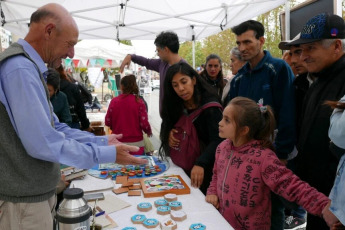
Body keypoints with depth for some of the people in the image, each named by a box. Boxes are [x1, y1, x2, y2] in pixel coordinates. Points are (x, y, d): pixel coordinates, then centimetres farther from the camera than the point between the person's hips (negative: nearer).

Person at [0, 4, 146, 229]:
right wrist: (108, 154, -20)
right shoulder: (20, 67, -22)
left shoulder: (29, 67, 11)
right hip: (24, 199, -9)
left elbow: (53, 128, 11)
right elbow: (43, 143, -27)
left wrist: (102, 141, 6)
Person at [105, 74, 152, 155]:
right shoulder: (139, 102, -9)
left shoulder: (114, 101, -5)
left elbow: (107, 122, 0)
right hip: (136, 143, -2)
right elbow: (144, 124, -11)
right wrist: (149, 132, 11)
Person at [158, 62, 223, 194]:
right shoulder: (176, 105, -2)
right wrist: (169, 132, -14)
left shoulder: (210, 103, -19)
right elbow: (167, 125, 9)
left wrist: (200, 163, -43)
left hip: (206, 167, -5)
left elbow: (217, 140, -28)